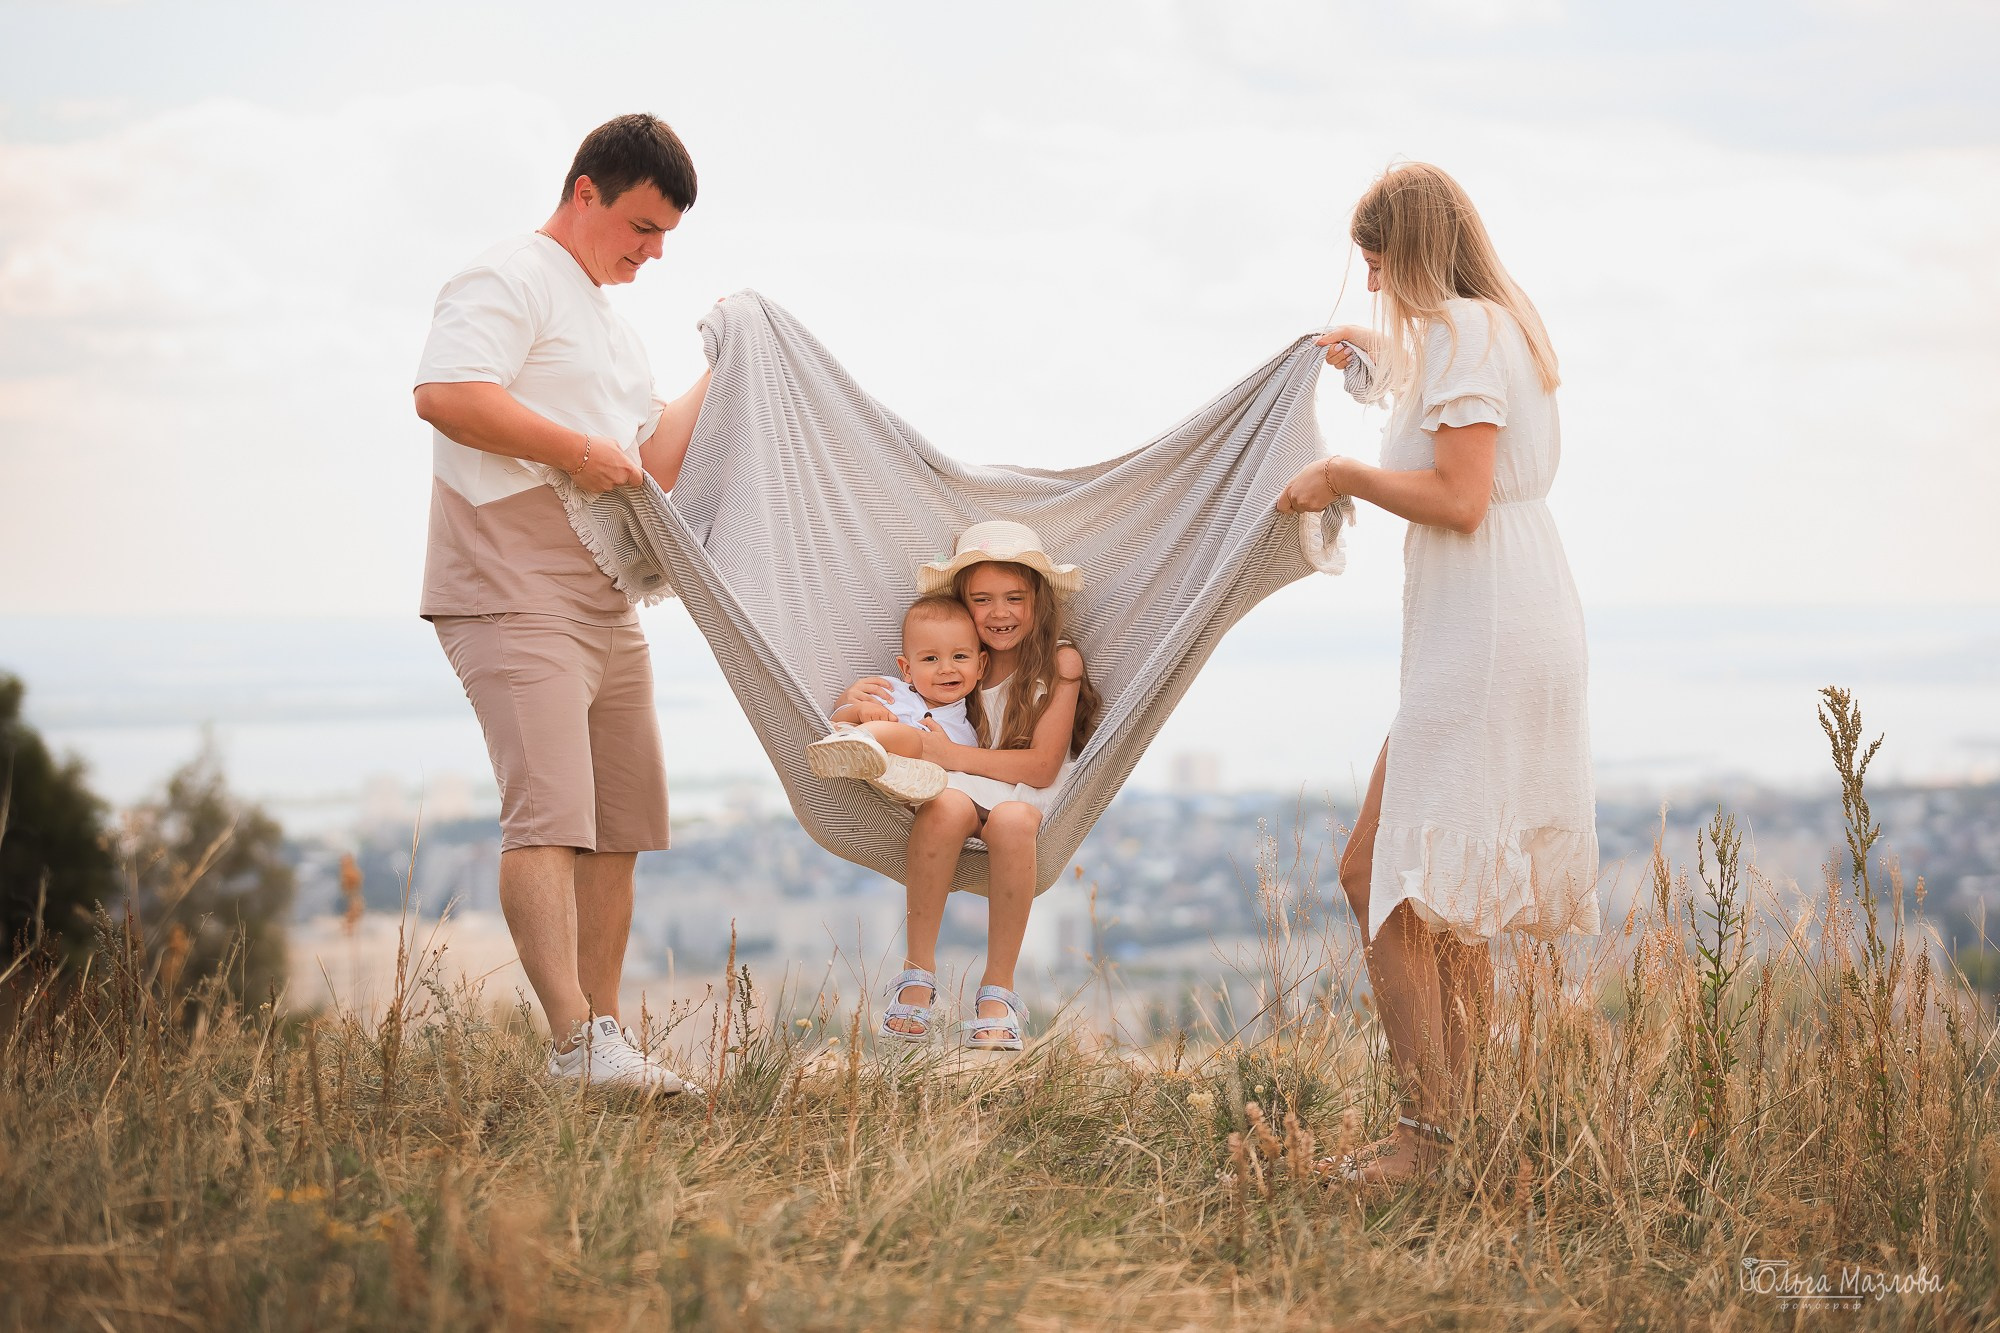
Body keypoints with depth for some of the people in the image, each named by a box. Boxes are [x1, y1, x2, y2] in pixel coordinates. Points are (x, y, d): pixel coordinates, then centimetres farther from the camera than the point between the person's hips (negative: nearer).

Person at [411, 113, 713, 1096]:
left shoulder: (610, 324, 25)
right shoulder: (510, 282, -6)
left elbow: (653, 465, 26)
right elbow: (444, 393, -23)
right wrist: (580, 450, -19)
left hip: (606, 606, 10)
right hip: (515, 599, -10)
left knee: (622, 823, 10)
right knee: (549, 815, -18)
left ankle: (602, 1031, 16)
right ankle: (575, 1043, -24)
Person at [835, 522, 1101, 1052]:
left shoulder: (1059, 662, -1)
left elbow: (1041, 766, -9)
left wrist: (946, 753, -14)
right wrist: (852, 701, -5)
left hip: (1028, 801, -2)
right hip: (959, 789, 2)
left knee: (1011, 819, -39)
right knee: (946, 806, -36)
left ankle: (998, 988, -29)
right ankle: (917, 970, -29)